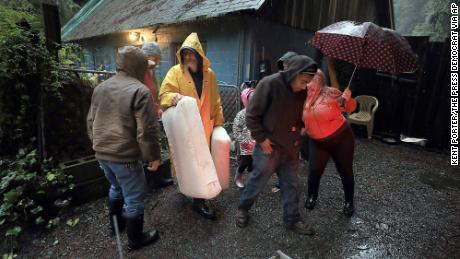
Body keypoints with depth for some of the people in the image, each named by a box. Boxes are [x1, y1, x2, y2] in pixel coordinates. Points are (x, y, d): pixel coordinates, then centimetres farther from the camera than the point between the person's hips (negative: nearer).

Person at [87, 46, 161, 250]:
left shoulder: (100, 88, 8)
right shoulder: (140, 91, -17)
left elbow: (91, 122, 17)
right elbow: (147, 131, -20)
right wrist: (153, 156, -8)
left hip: (101, 153, 8)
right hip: (125, 156, -8)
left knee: (116, 187, 30)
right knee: (133, 197, 10)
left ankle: (115, 222, 48)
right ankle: (135, 239, 27)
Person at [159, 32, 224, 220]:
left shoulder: (209, 74, 5)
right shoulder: (175, 72, -4)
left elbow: (215, 101, 11)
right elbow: (163, 94, -9)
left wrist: (218, 122, 9)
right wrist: (173, 97, -32)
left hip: (204, 127, 4)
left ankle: (198, 199, 30)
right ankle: (198, 201, 13)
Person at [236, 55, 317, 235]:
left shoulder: (302, 92, 0)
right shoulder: (269, 84, -19)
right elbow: (252, 115, -15)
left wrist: (298, 135, 5)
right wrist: (261, 138, -15)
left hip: (291, 148, 6)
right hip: (269, 147, -5)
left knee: (291, 184, 15)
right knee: (257, 181, 11)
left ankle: (292, 219, 35)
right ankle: (243, 208, 37)